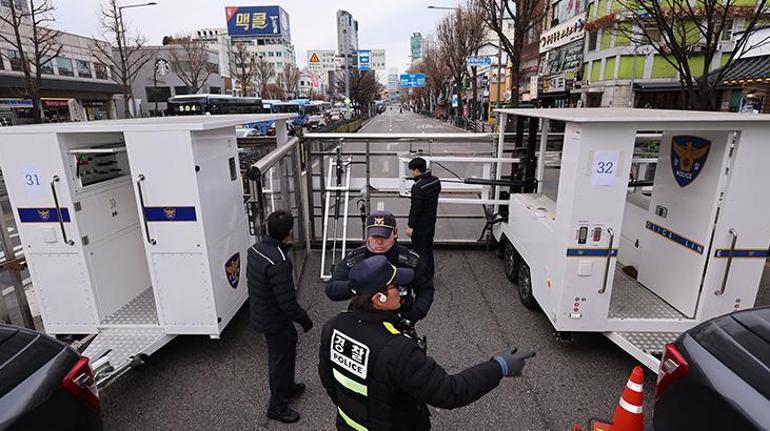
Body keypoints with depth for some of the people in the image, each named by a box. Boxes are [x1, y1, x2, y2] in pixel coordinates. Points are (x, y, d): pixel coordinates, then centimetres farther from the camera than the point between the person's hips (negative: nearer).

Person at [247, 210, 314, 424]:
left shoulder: (256, 248, -6)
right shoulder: (279, 263, -35)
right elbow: (287, 302, -29)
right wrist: (305, 320, -14)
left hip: (261, 315, 9)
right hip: (274, 321, -9)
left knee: (290, 341, 28)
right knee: (280, 359, 11)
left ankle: (287, 386, 48)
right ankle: (277, 406, 33)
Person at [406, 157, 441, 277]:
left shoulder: (418, 187, -27)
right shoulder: (436, 181, -2)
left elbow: (415, 208, -24)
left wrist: (410, 226, -18)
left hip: (419, 226, -8)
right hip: (431, 222, 8)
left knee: (421, 251, 5)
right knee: (429, 249, 21)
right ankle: (430, 275, 34)